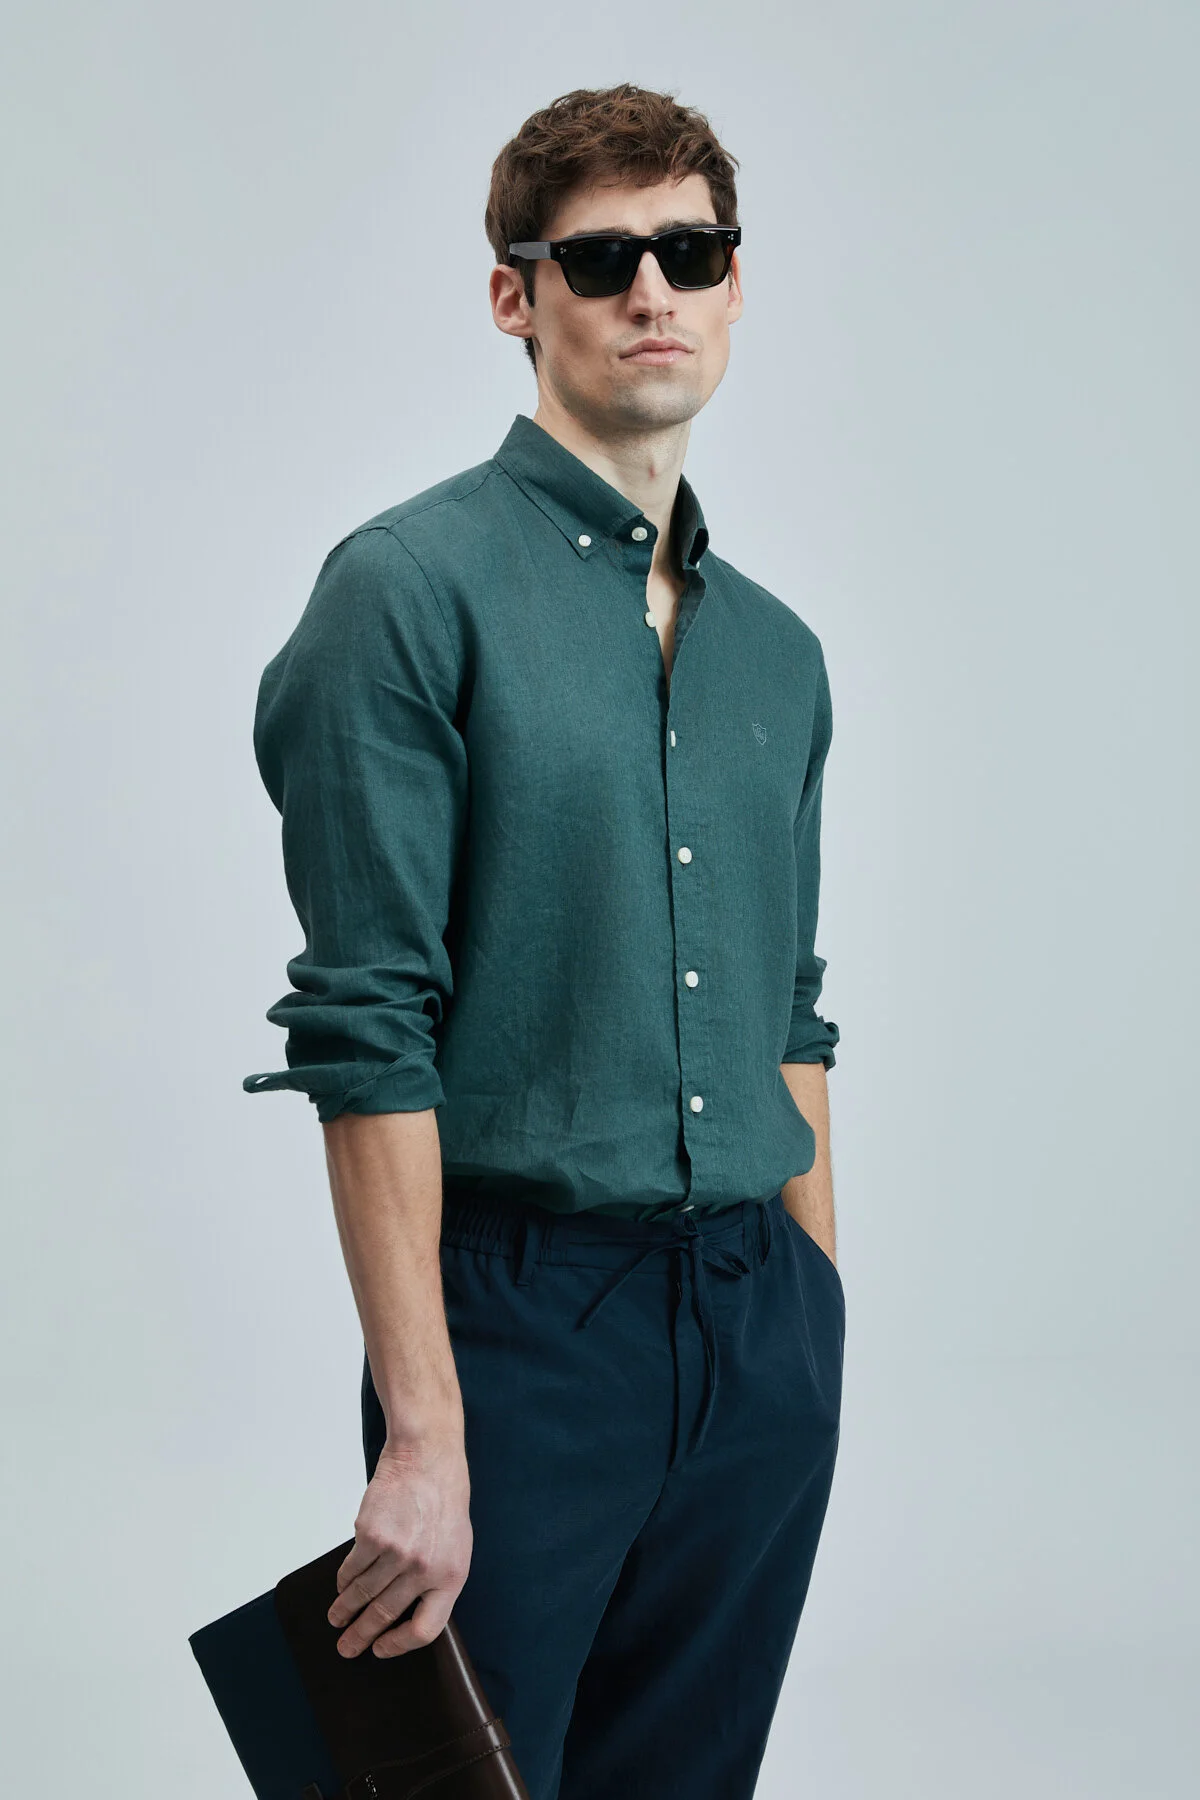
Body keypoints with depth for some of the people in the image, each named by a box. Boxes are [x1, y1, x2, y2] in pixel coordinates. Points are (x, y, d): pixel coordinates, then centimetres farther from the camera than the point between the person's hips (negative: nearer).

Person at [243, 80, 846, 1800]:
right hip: (522, 1312, -6)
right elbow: (369, 1030, -14)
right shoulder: (412, 587, -8)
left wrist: (812, 1331, 15)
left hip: (762, 1330, 6)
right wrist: (424, 1434, -18)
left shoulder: (777, 648, 13)